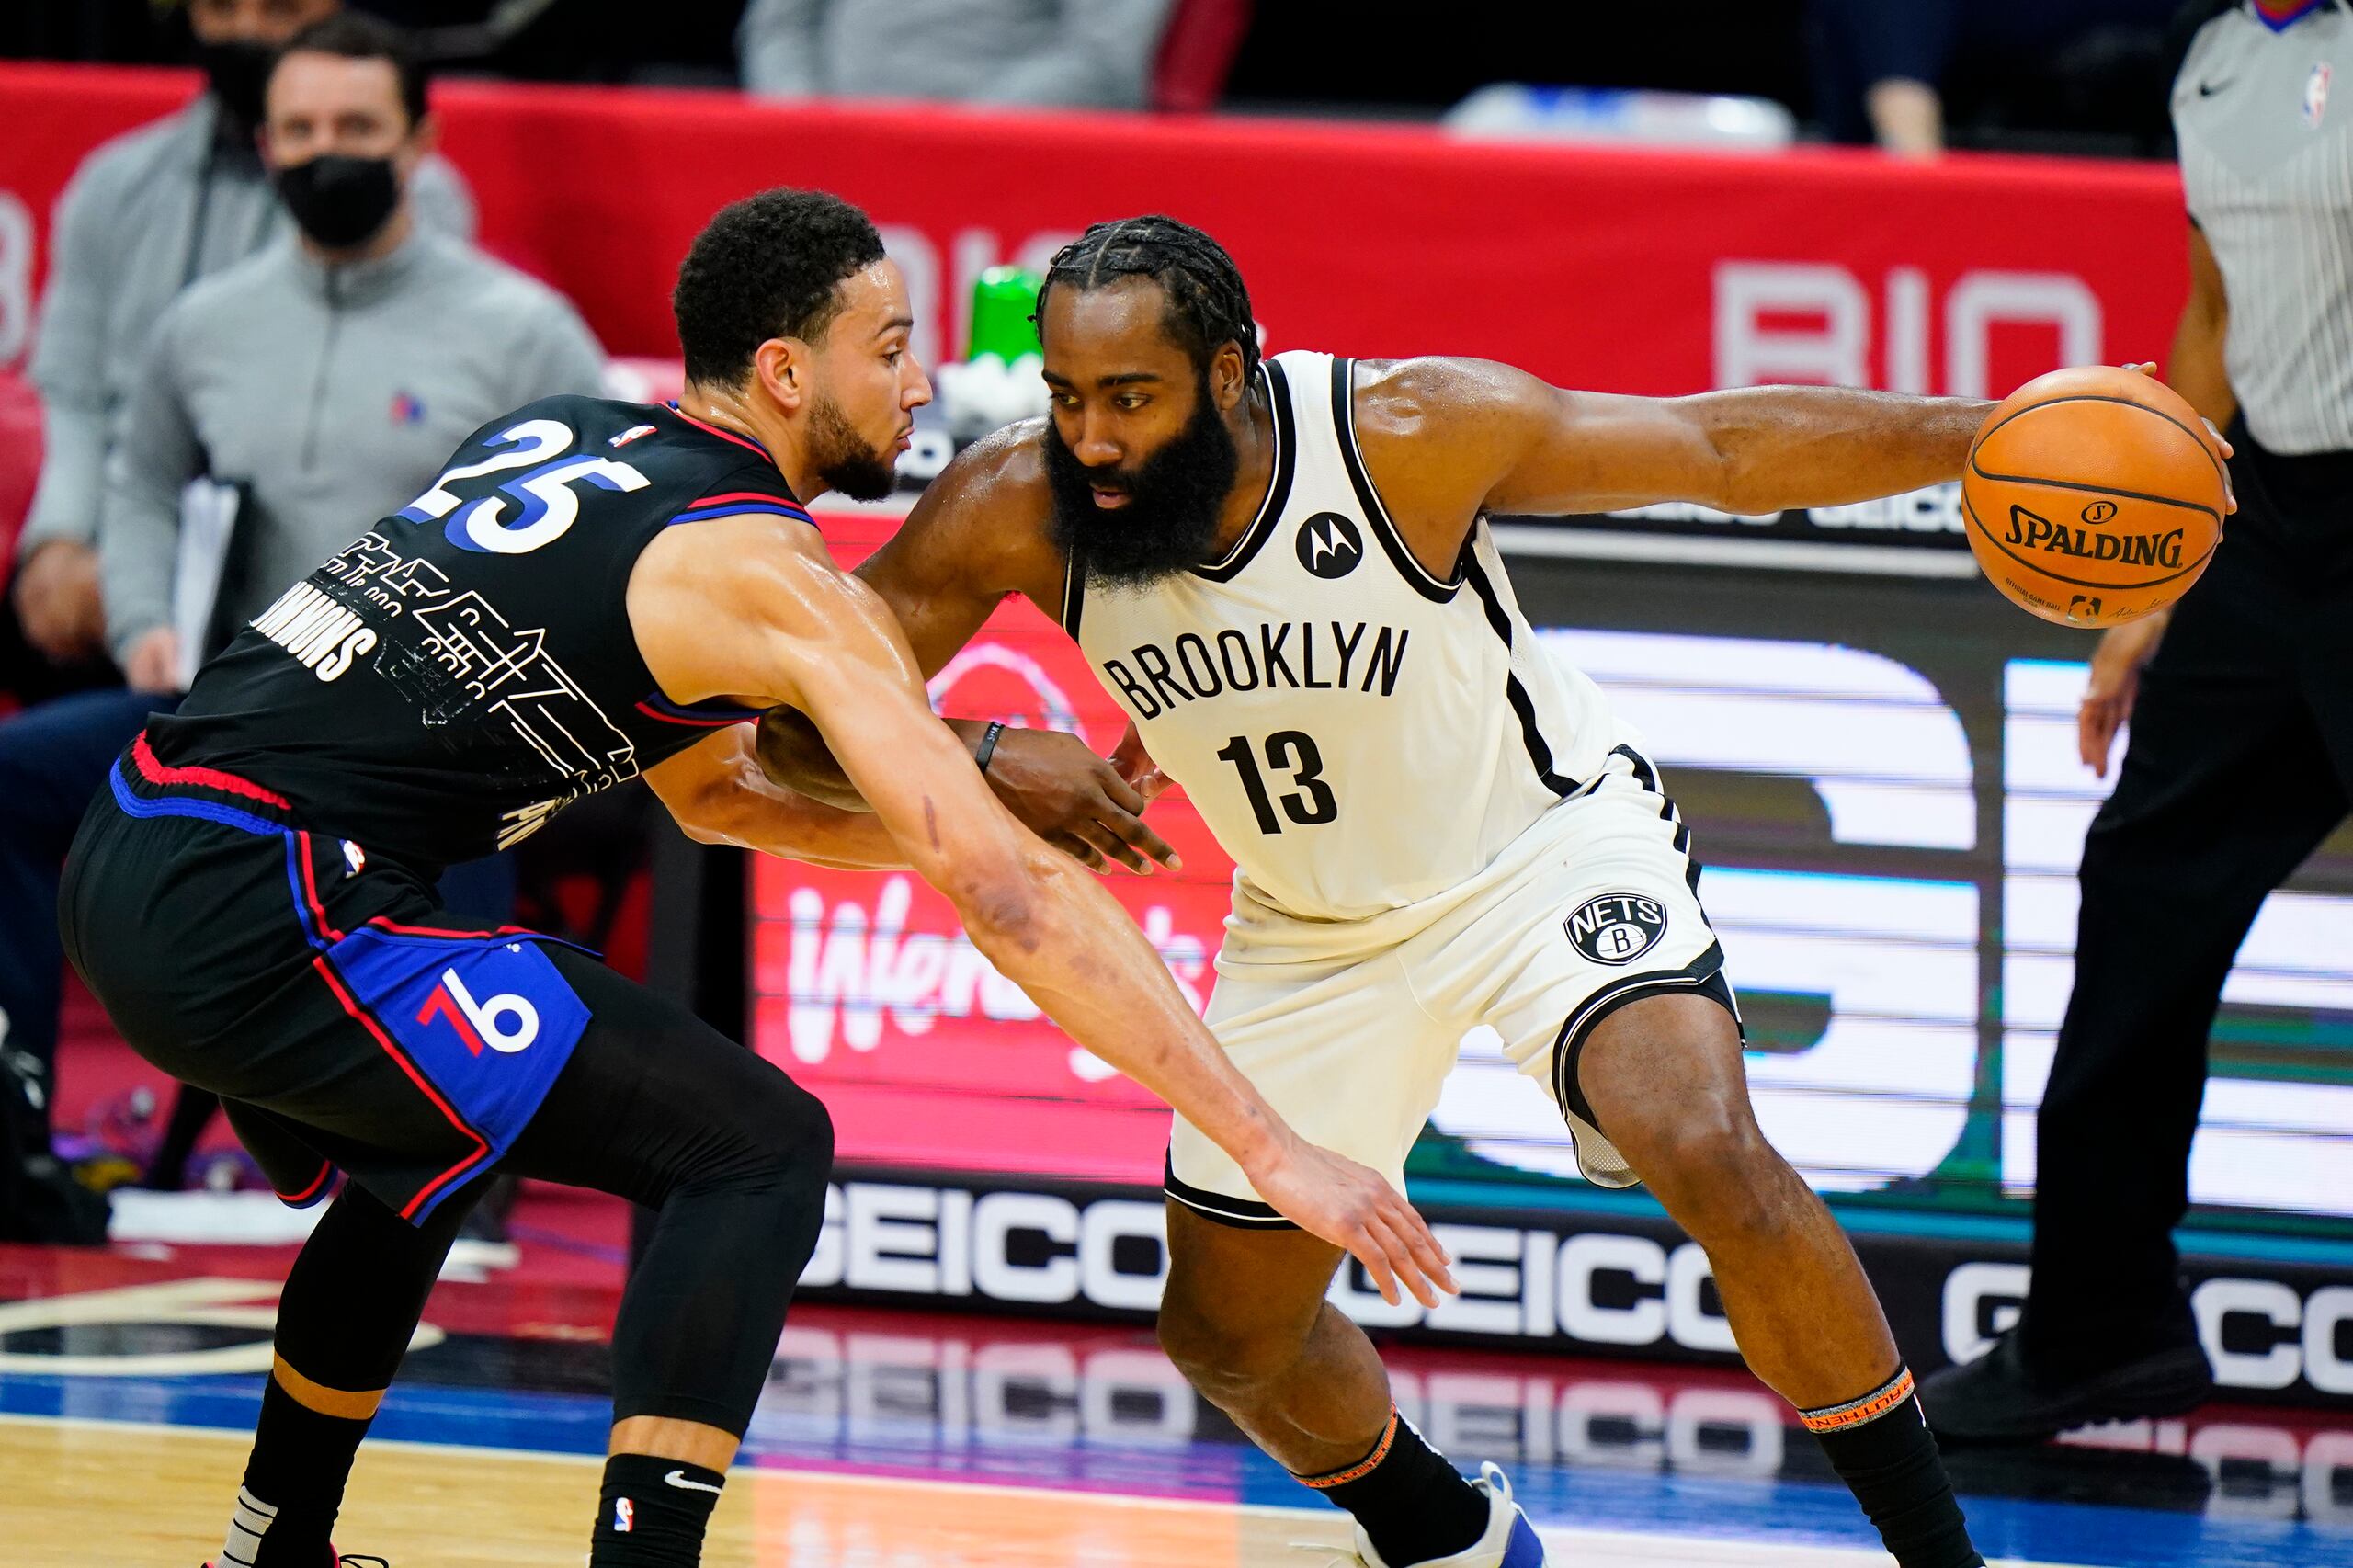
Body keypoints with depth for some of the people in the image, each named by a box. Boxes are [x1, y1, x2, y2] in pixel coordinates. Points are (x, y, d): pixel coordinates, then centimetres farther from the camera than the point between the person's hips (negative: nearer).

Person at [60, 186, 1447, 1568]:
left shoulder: (560, 432, 20)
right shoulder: (773, 573, -6)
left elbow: (708, 789, 34)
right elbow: (1008, 897, -11)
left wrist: (969, 824, 27)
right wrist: (1271, 1151, -11)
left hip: (129, 866, 9)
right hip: (254, 917, -9)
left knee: (425, 1157, 36)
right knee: (759, 1153, -6)